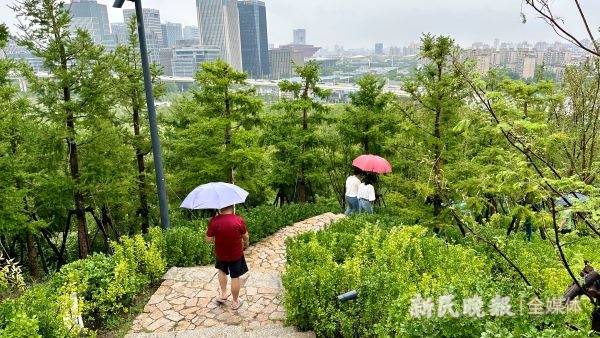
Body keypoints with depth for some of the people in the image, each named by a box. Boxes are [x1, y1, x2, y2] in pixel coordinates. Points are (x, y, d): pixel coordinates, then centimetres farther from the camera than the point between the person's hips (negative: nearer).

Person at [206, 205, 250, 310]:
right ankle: (235, 302, 29)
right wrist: (246, 243, 15)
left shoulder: (214, 221, -19)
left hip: (220, 254, 1)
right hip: (236, 254, -1)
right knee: (235, 277, 14)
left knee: (222, 271, 30)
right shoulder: (239, 220, -21)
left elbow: (209, 239, -11)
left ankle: (223, 294, 36)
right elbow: (246, 236, -7)